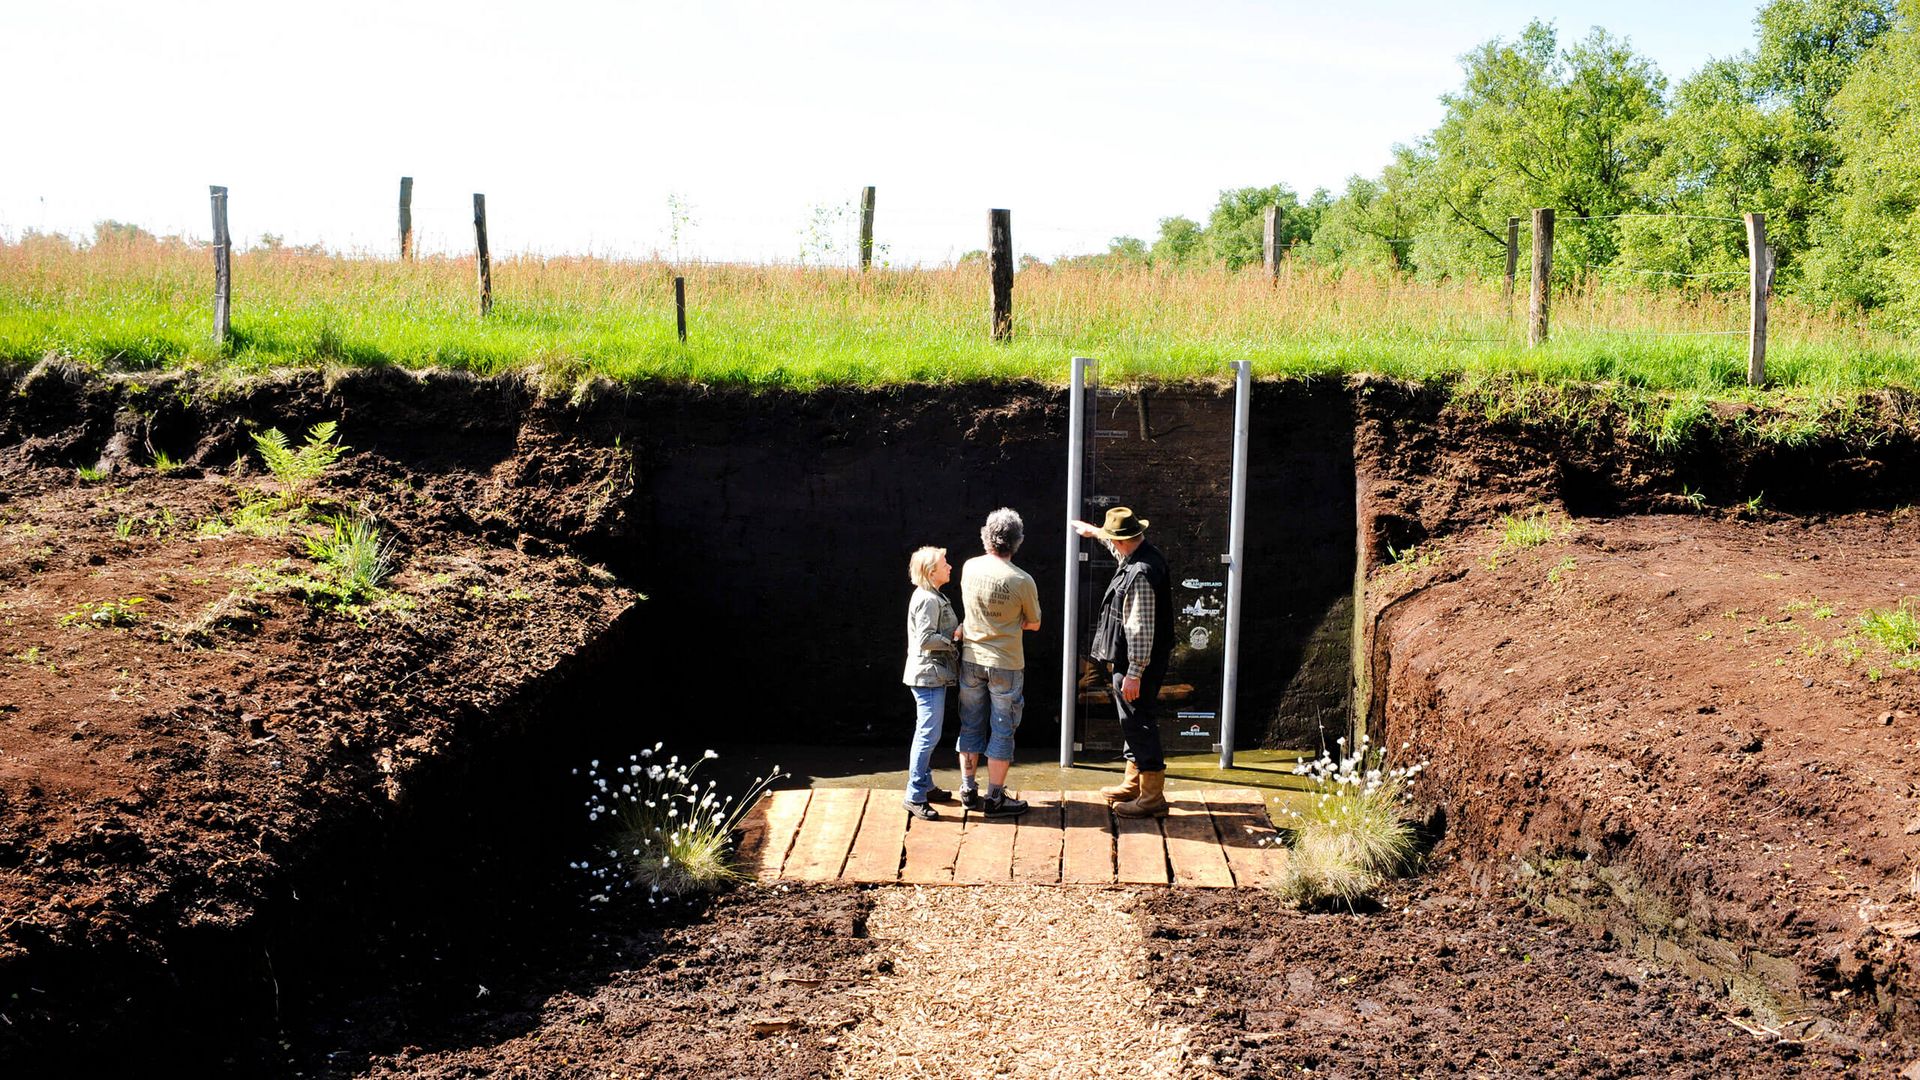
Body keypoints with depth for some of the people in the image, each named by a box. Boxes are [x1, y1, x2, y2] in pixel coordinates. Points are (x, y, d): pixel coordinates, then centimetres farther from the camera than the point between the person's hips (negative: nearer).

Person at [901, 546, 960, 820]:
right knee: (929, 734, -9)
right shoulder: (927, 599, -17)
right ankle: (915, 797, -6)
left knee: (927, 733, 17)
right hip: (929, 673, -11)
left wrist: (955, 633, 4)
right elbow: (925, 639, -24)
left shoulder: (933, 597, 15)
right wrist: (953, 640, -13)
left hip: (933, 674, 11)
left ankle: (926, 786, 28)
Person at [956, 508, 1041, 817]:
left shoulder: (969, 567, -6)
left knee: (971, 726, 16)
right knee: (1002, 731, 7)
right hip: (1006, 664, -4)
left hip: (971, 660, 4)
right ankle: (995, 798, 12)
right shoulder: (1023, 581, -17)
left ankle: (968, 790, 24)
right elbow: (1034, 624, -1)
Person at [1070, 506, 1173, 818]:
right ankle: (1133, 784, 33)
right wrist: (1093, 531, 46)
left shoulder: (1141, 573, -26)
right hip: (1127, 662, 11)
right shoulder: (1145, 554, 5)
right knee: (1132, 722, 20)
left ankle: (1152, 796, 3)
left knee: (1140, 724, -4)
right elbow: (1119, 547, 32)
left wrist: (1134, 673, -25)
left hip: (1136, 663, -11)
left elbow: (1141, 629, -27)